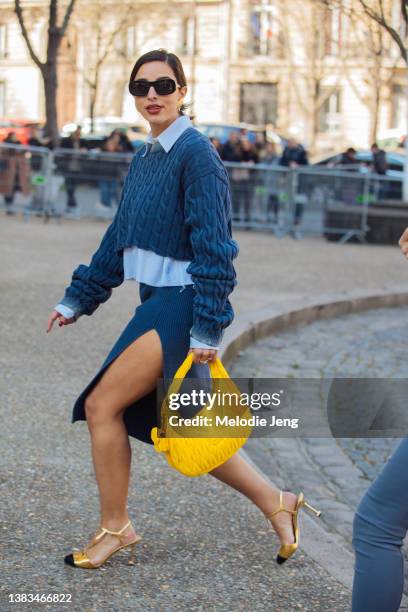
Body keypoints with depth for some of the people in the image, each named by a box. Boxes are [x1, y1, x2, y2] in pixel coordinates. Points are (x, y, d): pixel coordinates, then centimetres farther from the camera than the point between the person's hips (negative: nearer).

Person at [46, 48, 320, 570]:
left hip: (181, 305, -9)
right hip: (157, 304, 9)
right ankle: (276, 503, 23)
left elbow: (213, 247, -16)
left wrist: (206, 328, -19)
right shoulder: (143, 158, 13)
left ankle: (115, 528, 8)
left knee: (102, 405, -8)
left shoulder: (196, 153, -12)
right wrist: (77, 300, 20)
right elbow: (119, 238, 20)